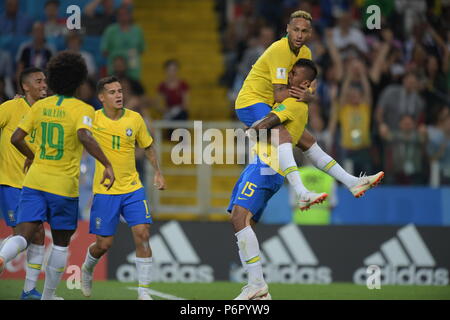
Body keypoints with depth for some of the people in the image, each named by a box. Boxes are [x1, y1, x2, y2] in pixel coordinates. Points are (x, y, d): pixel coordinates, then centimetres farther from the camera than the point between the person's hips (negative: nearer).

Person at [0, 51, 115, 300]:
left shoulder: (40, 106, 7)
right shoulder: (82, 109, -7)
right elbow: (85, 137, -26)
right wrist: (107, 164, -24)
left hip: (34, 181, 3)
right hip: (64, 186, -3)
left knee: (23, 236, -6)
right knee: (61, 243, 15)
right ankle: (48, 296, 23)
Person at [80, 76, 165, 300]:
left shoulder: (135, 119, 0)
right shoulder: (92, 119, -8)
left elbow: (148, 147, 14)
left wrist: (158, 172, 8)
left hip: (132, 188, 2)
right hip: (104, 191, -2)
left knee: (142, 235, -12)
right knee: (104, 243, 1)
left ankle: (144, 292, -6)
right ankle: (87, 268, 37)